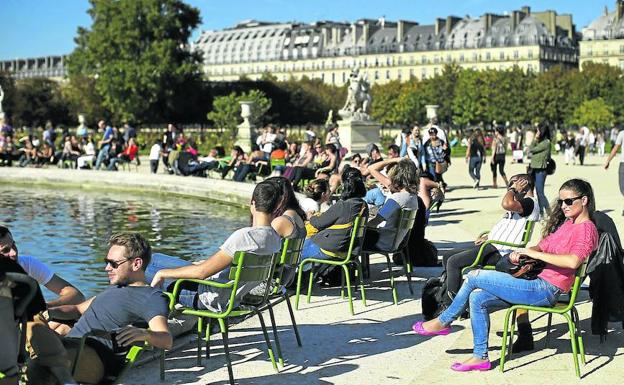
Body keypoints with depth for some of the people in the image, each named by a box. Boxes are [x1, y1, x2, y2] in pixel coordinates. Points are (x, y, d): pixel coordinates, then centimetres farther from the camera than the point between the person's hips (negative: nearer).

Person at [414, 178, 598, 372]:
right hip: (540, 285, 9)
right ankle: (480, 357, 5)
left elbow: (572, 261, -30)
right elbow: (541, 247, 21)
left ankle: (443, 322, 8)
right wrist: (520, 253, -2)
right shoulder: (566, 223, 19)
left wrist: (535, 253, -22)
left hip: (546, 291, -9)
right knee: (477, 298, -1)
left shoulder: (586, 228, -11)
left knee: (474, 277, -10)